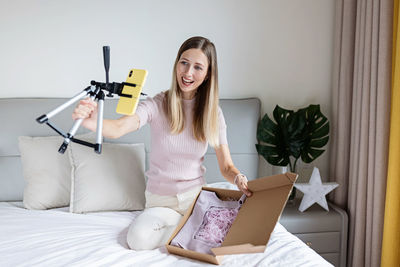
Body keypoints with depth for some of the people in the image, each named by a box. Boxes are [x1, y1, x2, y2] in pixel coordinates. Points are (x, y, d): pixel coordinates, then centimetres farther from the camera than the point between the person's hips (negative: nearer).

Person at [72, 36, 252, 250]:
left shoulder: (213, 113, -4)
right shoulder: (157, 105, -12)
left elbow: (226, 166, -1)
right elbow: (118, 128, -32)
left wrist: (238, 178, -24)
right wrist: (94, 122, -55)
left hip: (196, 195, 1)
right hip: (160, 199, -1)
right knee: (138, 239, -30)